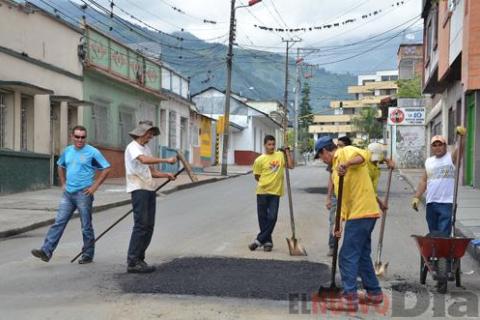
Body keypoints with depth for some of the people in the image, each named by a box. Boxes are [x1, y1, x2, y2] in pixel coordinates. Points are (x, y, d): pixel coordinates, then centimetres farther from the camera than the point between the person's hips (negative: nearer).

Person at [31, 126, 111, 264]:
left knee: (86, 226, 4)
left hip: (83, 194, -5)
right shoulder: (67, 151, 10)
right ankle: (46, 251, -3)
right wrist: (63, 183, 15)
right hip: (68, 194, 5)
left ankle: (88, 255, 15)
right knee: (59, 222, 0)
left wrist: (95, 186, -12)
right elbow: (60, 167, 27)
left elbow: (106, 169, -9)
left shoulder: (92, 152, -8)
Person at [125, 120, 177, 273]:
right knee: (141, 225, -12)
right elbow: (144, 160, -27)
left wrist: (166, 175, 2)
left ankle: (139, 259, 14)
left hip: (150, 189, 9)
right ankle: (132, 262, -9)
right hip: (139, 189, -9)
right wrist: (166, 160, -27)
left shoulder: (146, 148, 21)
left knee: (149, 226, 7)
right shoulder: (133, 147, -6)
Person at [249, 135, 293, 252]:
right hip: (262, 192, -1)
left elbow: (291, 166, -4)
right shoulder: (260, 160, -4)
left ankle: (259, 240, 6)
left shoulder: (280, 155, 4)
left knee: (272, 217, -3)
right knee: (262, 217, 4)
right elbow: (257, 176, 4)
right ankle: (268, 241, 17)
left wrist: (287, 152, -3)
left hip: (275, 192, 1)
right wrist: (266, 183, 2)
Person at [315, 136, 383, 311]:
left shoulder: (346, 152, -5)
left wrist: (346, 164, -45)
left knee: (348, 257, -6)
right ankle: (374, 292, 28)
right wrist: (340, 222, 16)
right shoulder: (336, 169, 21)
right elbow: (342, 198, 20)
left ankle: (349, 298, -3)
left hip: (361, 213, -10)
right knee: (362, 255, 18)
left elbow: (362, 156, -29)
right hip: (364, 213, 10)